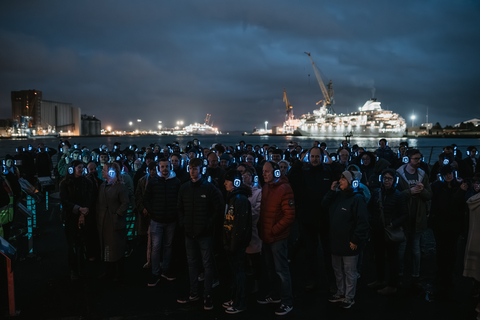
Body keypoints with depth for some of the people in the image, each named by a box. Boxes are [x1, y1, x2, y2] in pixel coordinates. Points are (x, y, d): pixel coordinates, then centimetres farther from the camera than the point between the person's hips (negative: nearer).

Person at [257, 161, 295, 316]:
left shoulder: (284, 189, -16)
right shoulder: (265, 188, 8)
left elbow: (289, 216, -19)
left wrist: (274, 230, -17)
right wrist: (261, 228, 6)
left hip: (278, 237, -8)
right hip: (266, 236, 8)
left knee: (281, 270, 1)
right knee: (270, 268, 19)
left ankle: (287, 302, 15)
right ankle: (274, 295, 36)